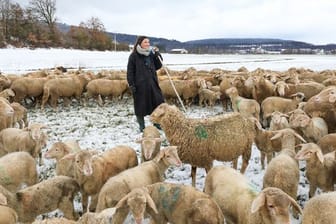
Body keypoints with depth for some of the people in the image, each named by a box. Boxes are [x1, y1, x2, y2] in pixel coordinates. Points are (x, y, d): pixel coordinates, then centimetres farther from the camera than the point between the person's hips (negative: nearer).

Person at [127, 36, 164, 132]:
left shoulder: (151, 54, 10)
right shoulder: (134, 56, -5)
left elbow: (158, 66, 15)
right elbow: (130, 71, -6)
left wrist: (157, 55, 2)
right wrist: (131, 84, -13)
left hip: (152, 84, 5)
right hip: (140, 85, -5)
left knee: (158, 103, 5)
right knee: (141, 106, 3)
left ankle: (157, 123, 21)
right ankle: (142, 126, 17)